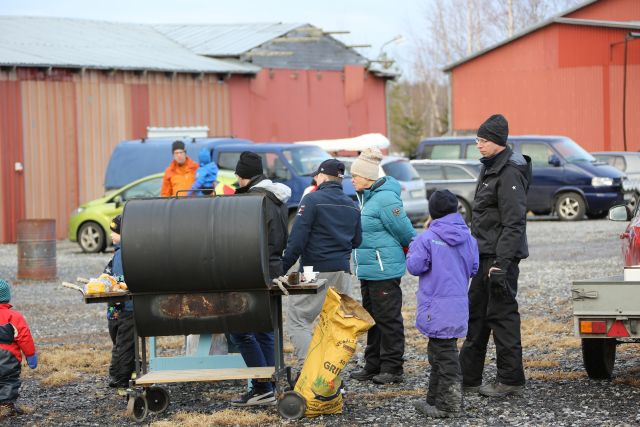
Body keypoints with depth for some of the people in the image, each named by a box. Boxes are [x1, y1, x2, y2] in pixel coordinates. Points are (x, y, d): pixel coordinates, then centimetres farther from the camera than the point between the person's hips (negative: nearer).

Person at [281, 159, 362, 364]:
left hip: (316, 270, -6)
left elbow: (297, 239, -14)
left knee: (298, 321, -2)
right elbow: (356, 241, 17)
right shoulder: (352, 206, 12)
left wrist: (283, 267, -11)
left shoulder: (312, 199, -8)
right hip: (343, 272, 6)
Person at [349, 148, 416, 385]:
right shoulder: (365, 198, 12)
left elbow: (405, 232, -13)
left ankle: (392, 368, 4)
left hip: (384, 270, -10)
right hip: (368, 269, 10)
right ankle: (373, 365, 24)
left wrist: (410, 250, 3)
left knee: (388, 319, -2)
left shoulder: (385, 200, -19)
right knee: (372, 318, 16)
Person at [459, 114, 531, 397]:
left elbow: (513, 223, -21)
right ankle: (468, 378, 20)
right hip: (485, 255, 10)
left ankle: (511, 381, 1)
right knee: (476, 314, 13)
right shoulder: (490, 168, 15)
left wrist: (502, 263, -24)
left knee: (502, 315, -5)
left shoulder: (509, 173, -17)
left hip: (501, 256, -10)